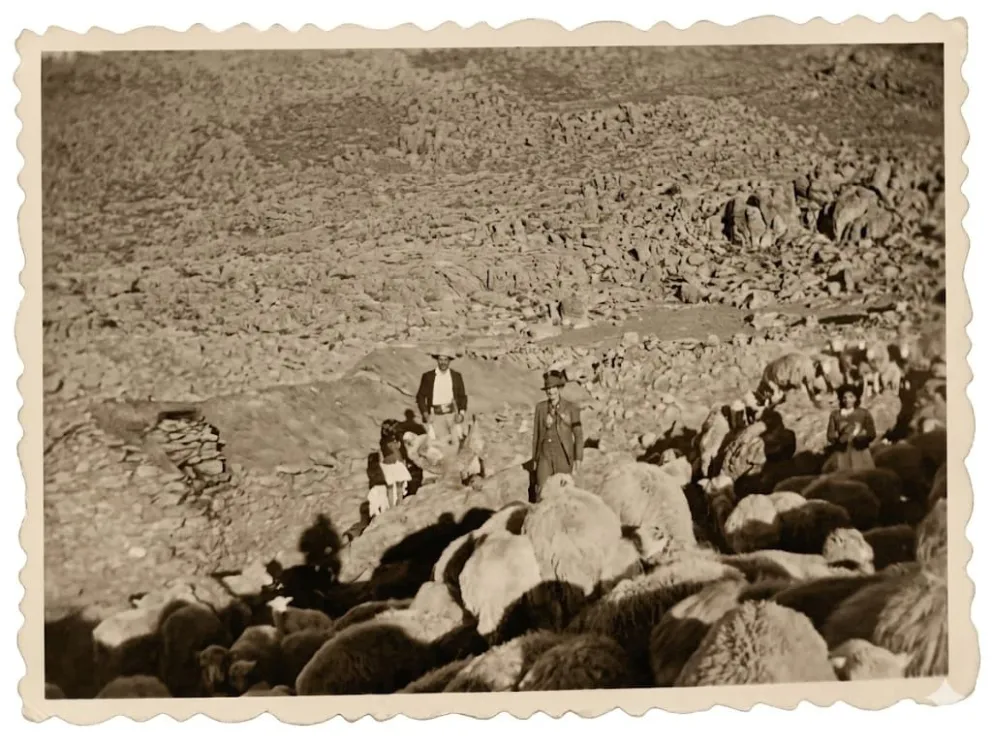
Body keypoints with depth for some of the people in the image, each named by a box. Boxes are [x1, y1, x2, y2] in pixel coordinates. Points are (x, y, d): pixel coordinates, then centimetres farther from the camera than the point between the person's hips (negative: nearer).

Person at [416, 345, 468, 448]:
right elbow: (420, 396, 7)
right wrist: (425, 414, -4)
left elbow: (462, 396, 11)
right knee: (443, 442, -10)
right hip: (436, 415, -1)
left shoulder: (456, 376, 8)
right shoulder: (427, 376, 4)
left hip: (452, 413, 1)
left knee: (457, 442, -10)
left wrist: (461, 413, -3)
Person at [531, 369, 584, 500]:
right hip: (545, 455, 2)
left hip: (564, 455, -2)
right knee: (542, 493, -9)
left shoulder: (572, 408, -4)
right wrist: (535, 459, 8)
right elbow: (537, 434, 9)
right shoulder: (540, 407, 4)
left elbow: (578, 435, -2)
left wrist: (578, 459, -10)